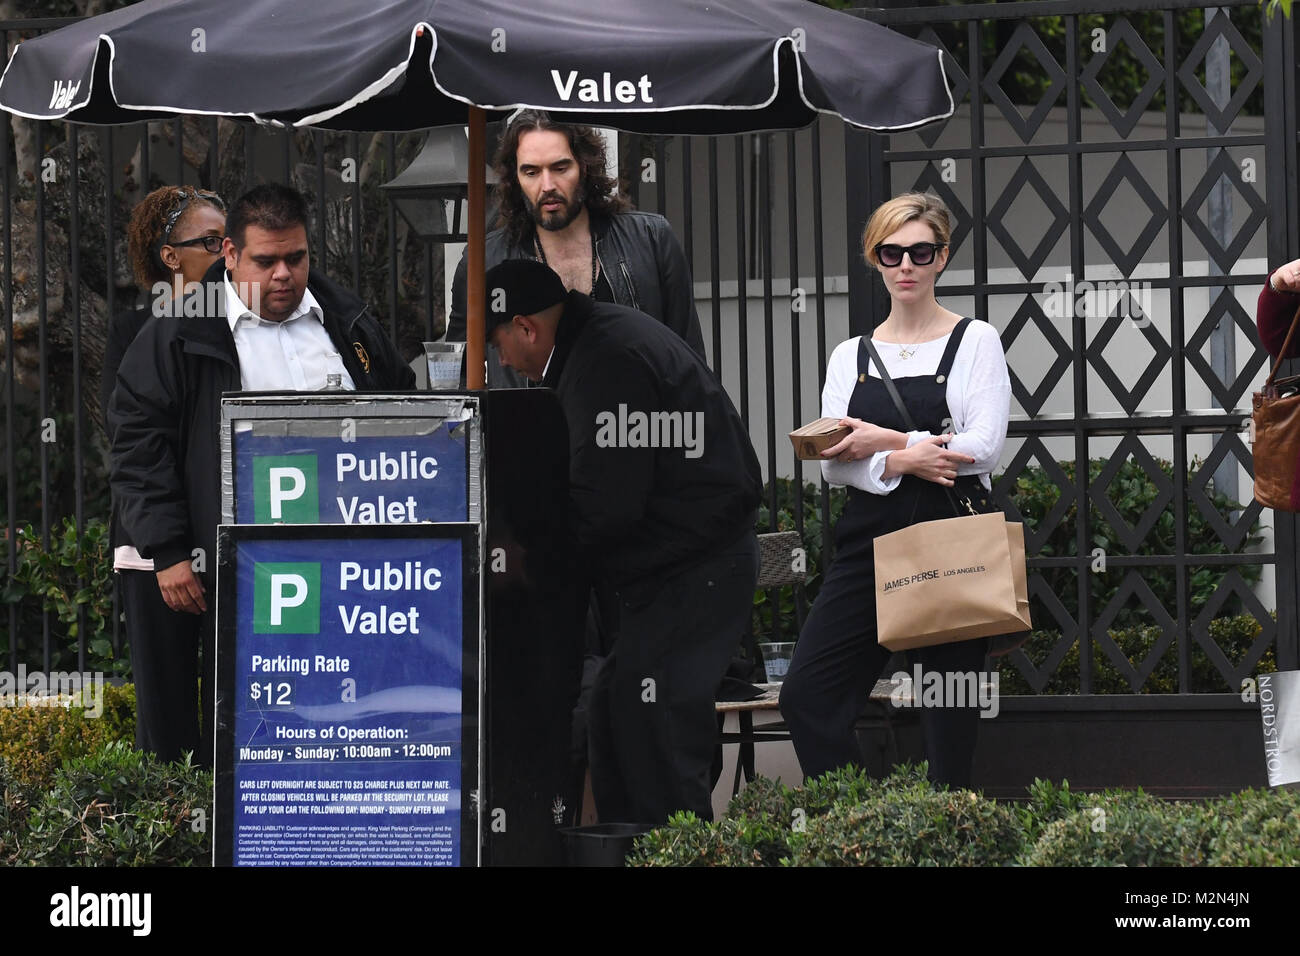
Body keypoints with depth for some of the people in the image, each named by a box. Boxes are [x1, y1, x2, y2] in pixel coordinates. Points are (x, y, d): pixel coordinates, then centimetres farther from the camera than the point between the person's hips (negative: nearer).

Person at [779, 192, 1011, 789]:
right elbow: (832, 463, 2)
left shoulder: (975, 342, 5)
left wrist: (885, 441, -10)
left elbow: (983, 447, -7)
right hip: (870, 541, 4)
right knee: (806, 695, -7)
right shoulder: (850, 357, 14)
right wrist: (901, 463, -16)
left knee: (948, 717, -3)